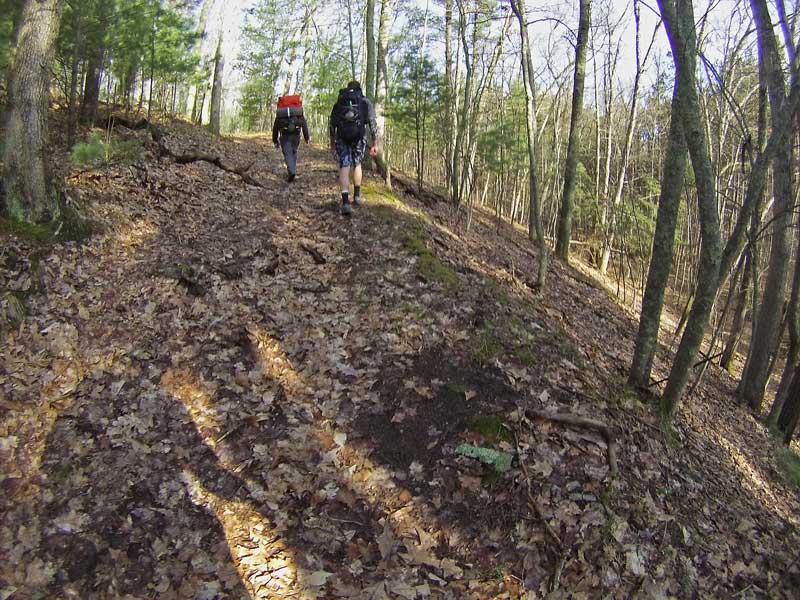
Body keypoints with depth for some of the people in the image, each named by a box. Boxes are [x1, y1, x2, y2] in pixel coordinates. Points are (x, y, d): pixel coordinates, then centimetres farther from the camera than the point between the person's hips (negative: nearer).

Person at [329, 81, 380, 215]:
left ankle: (345, 202, -19)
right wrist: (375, 143, 2)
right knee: (356, 164, 21)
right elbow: (373, 122, 4)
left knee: (344, 167, -3)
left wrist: (332, 143, 25)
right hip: (359, 135, 0)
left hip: (342, 136, 1)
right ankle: (356, 196, 24)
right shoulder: (365, 101, 17)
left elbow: (331, 124, 18)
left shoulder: (339, 102, 23)